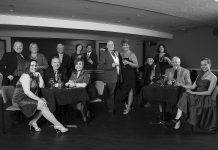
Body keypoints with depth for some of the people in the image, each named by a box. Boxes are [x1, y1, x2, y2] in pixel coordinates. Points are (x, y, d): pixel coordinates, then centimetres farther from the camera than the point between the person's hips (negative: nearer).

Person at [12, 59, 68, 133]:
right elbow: (27, 92, -23)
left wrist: (39, 76, -3)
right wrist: (39, 99, -24)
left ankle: (33, 122, -2)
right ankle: (57, 125, -19)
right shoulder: (26, 76, -13)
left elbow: (41, 86, 7)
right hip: (21, 100, -9)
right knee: (43, 106, -22)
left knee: (45, 102, -10)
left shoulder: (34, 76, 14)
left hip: (28, 98, 9)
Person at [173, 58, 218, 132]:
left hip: (205, 99, -5)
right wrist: (182, 85, -1)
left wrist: (194, 93, -15)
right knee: (184, 96, -26)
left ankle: (178, 120, -18)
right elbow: (193, 86, 13)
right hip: (197, 96, 6)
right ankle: (177, 119, -32)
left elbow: (209, 92, -10)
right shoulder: (200, 75, 20)